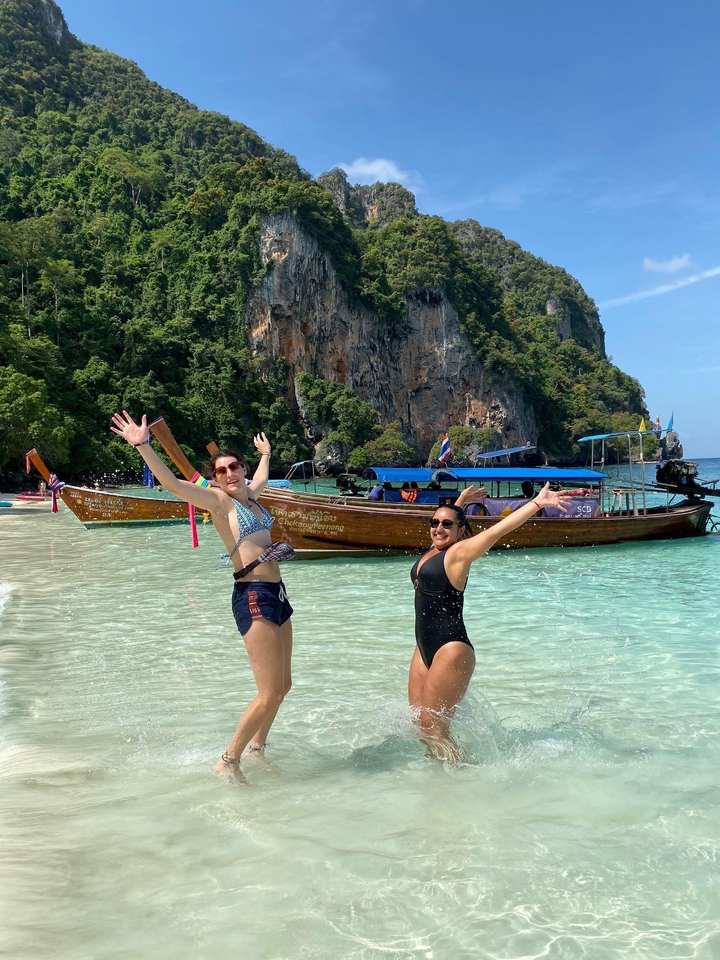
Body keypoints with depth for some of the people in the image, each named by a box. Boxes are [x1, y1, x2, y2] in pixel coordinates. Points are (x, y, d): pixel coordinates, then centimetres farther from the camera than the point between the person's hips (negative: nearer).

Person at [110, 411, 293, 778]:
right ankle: (228, 761, 8)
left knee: (282, 686, 13)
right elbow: (172, 483, -17)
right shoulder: (218, 500, -3)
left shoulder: (249, 495, 17)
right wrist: (142, 446, -28)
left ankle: (256, 748, 31)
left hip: (276, 594, 8)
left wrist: (265, 452, 56)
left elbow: (263, 476, 41)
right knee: (270, 695, -8)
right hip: (253, 597, -8)